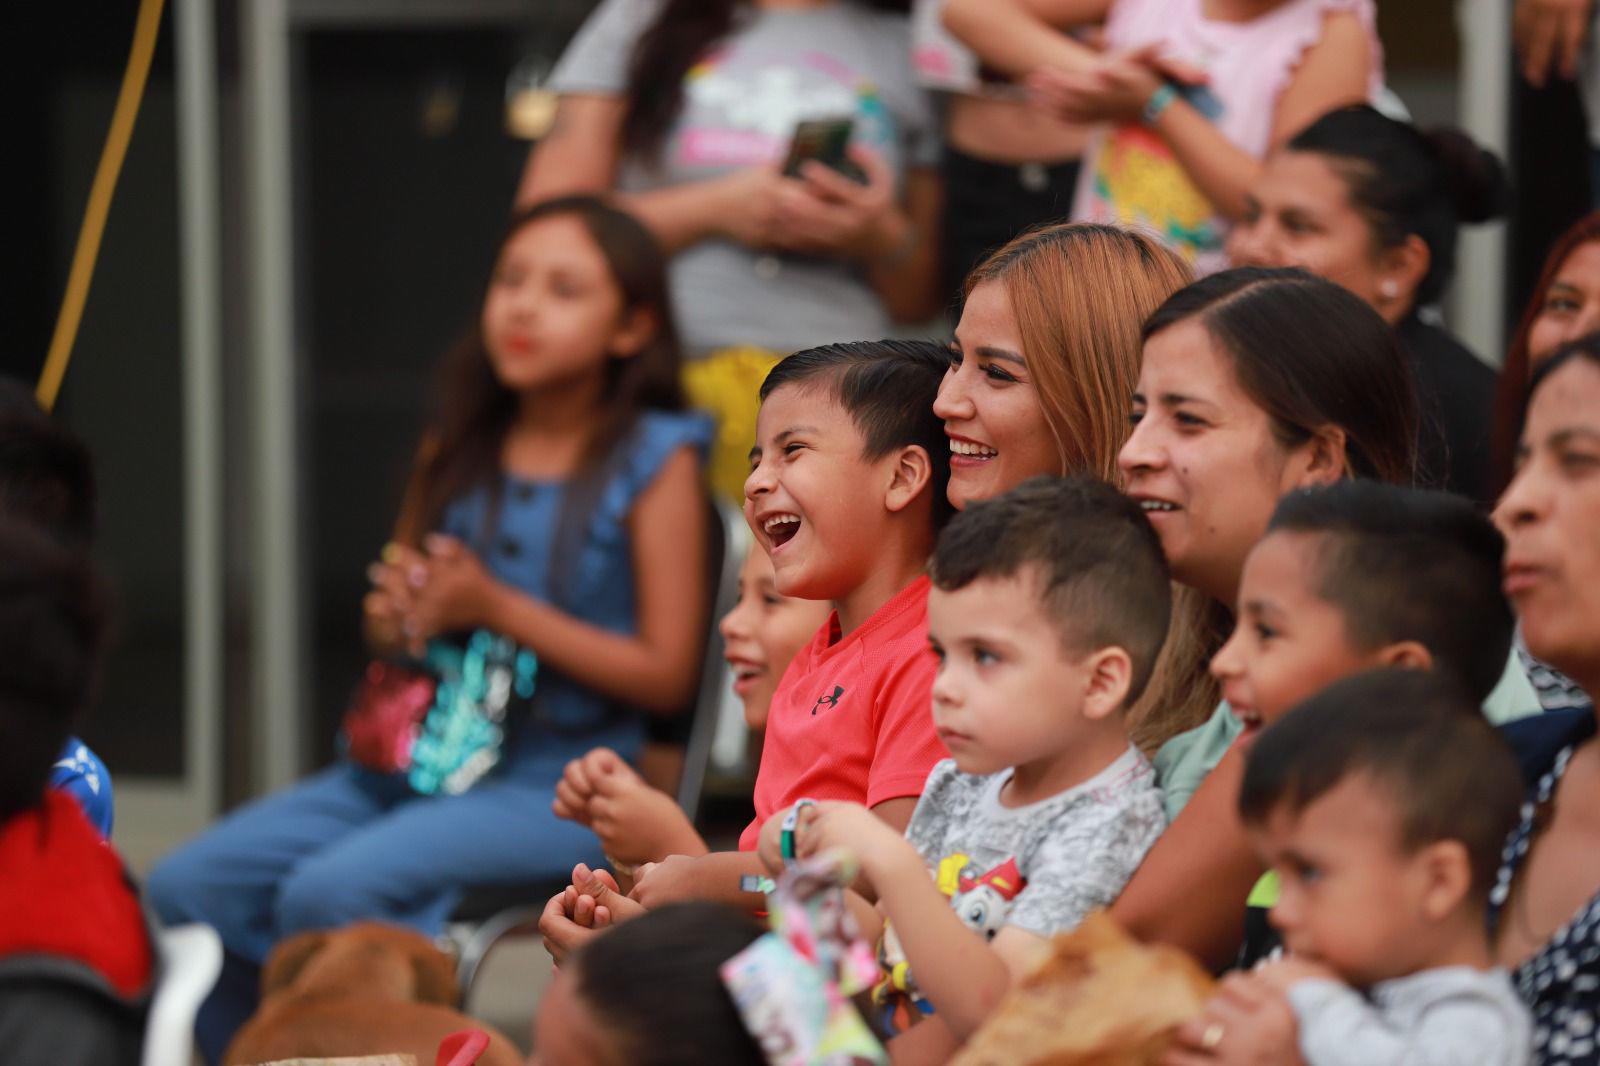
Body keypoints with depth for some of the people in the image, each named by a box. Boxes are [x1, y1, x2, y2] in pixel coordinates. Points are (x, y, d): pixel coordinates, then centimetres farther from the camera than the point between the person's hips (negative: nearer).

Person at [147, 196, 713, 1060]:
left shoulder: (653, 462, -4)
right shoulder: (457, 452, 13)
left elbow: (666, 674, -7)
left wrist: (498, 608, -13)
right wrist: (392, 622, -2)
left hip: (557, 783, -6)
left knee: (330, 890, -30)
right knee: (188, 885, -11)